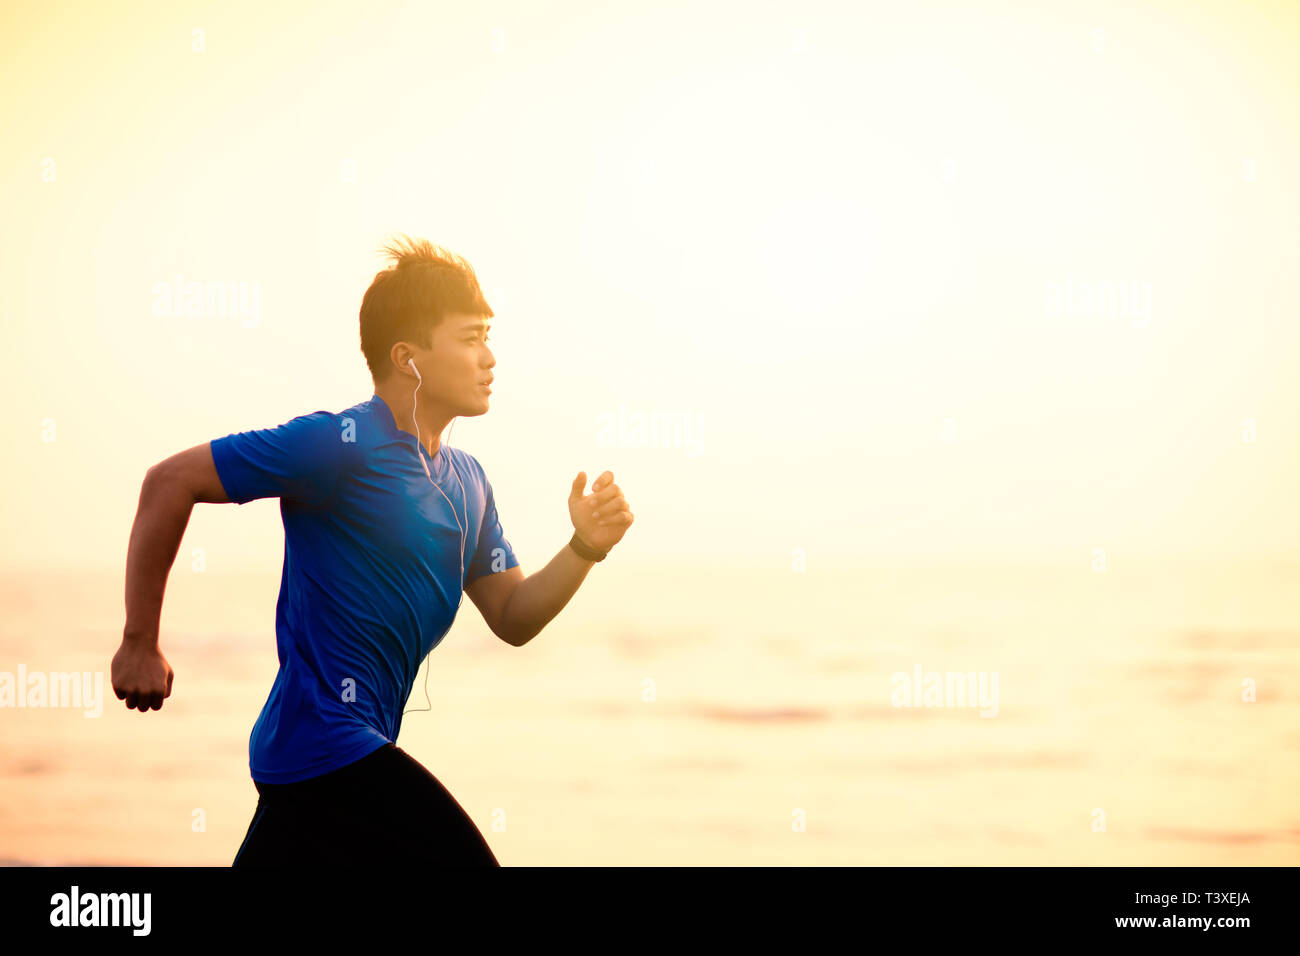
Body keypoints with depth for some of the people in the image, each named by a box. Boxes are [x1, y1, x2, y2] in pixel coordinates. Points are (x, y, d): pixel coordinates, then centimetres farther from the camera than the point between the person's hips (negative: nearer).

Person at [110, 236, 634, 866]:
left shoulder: (465, 479, 13)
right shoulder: (343, 442, -14)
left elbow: (512, 618, 16)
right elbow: (171, 481, -13)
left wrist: (584, 549, -3)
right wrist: (140, 646, -11)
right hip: (328, 738, -9)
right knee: (465, 857, -10)